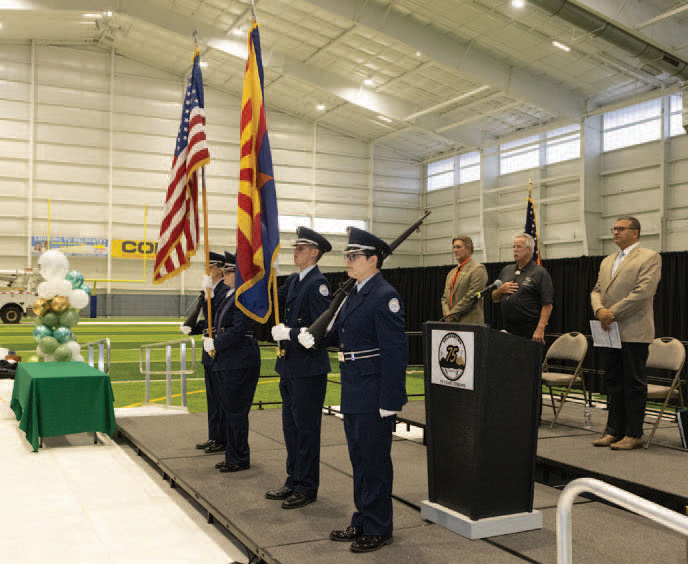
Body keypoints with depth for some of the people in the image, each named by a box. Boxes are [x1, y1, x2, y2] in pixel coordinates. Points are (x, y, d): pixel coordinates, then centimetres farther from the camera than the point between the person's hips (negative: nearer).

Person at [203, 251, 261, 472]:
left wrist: (215, 344, -13)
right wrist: (213, 341, 7)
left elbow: (238, 331, -22)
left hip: (240, 362, -10)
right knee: (228, 410, 15)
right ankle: (232, 455, 26)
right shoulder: (229, 296, 15)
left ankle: (240, 459, 8)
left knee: (235, 410, -3)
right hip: (227, 362, 10)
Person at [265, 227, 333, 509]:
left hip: (308, 368, -9)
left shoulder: (318, 283, -15)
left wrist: (289, 334, -21)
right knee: (290, 426, 17)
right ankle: (294, 482, 29)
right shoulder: (293, 280, 13)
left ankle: (307, 488, 14)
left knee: (306, 428, 2)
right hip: (290, 366, 9)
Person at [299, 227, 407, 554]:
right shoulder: (353, 294, 14)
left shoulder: (385, 297, -15)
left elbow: (395, 352, -19)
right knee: (359, 458, 17)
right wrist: (312, 336, 3)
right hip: (354, 393, 9)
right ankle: (362, 522, 31)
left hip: (374, 395, -9)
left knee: (374, 459, 2)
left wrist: (390, 401, -21)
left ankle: (378, 529, 17)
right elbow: (339, 333, 20)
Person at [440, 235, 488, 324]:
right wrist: (447, 313, -1)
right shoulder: (451, 273, 22)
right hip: (451, 322, 7)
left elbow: (471, 296, -13)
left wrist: (452, 314, -12)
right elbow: (445, 297, 19)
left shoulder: (478, 269, -3)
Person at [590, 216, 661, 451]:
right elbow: (596, 290, 16)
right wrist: (599, 310, -6)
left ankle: (634, 434, 6)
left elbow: (643, 292, -14)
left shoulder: (650, 258, -3)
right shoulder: (607, 262, 20)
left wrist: (613, 313, -16)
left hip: (634, 332, -7)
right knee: (613, 382, 10)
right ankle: (614, 431, 17)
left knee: (634, 384, -2)